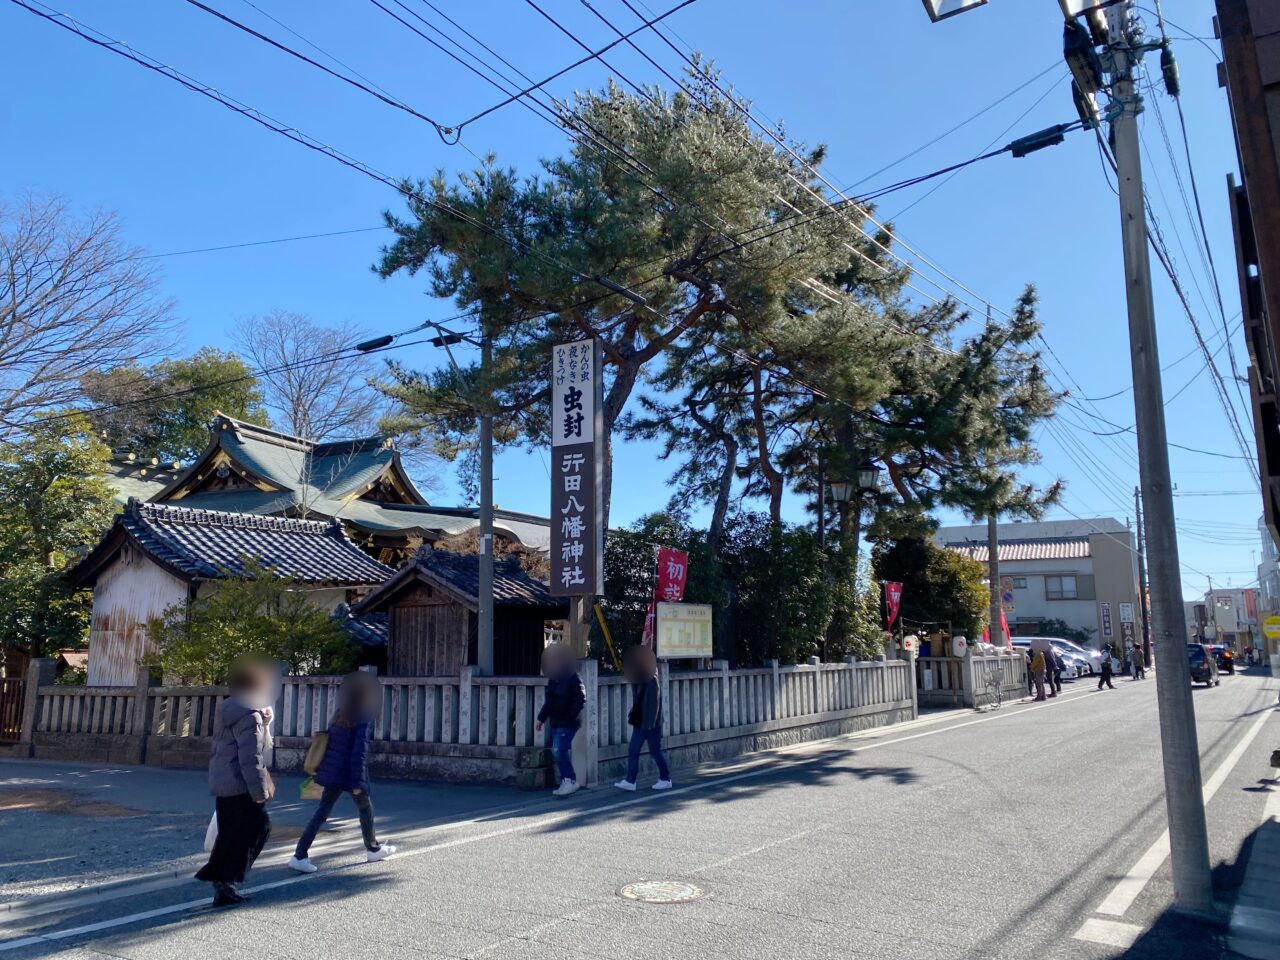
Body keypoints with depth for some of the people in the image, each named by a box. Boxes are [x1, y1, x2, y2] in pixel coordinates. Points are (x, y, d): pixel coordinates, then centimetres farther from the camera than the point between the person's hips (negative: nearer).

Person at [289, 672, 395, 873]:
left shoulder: (338, 717, 7)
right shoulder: (362, 720, -16)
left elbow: (329, 744, 13)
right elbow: (360, 752, -20)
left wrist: (322, 771, 20)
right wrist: (358, 782, -20)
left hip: (332, 773, 7)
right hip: (350, 774, -6)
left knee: (322, 812, 8)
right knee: (366, 809, 14)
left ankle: (300, 856, 0)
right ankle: (373, 849, 29)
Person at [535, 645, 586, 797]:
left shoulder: (573, 679, -13)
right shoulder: (553, 678, 12)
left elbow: (581, 700, -17)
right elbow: (549, 701, 20)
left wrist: (570, 717, -22)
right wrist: (541, 718, 17)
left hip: (567, 723, -8)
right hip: (556, 722, 8)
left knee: (560, 751, -14)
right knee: (559, 752, 10)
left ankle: (570, 781, -6)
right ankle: (565, 783, 18)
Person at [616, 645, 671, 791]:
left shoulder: (652, 682, -16)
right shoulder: (638, 682, 8)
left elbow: (654, 703, -20)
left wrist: (650, 723, -22)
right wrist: (633, 717, 12)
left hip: (651, 724, -8)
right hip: (639, 722, 8)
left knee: (655, 751, 3)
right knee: (633, 751, 3)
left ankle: (665, 779, 17)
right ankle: (630, 781, 6)